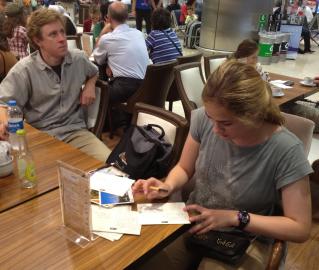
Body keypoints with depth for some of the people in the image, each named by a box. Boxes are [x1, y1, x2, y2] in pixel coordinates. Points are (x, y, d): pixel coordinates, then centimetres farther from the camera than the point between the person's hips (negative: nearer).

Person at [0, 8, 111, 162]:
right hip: (40, 137, -3)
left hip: (76, 132, 3)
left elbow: (94, 73, 29)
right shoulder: (24, 70, -7)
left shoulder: (79, 59, 5)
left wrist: (90, 85, 6)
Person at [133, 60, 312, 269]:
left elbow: (301, 229, -16)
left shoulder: (286, 151, -24)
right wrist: (168, 186, -18)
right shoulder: (203, 119, -14)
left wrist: (235, 218, -22)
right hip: (192, 223, 3)